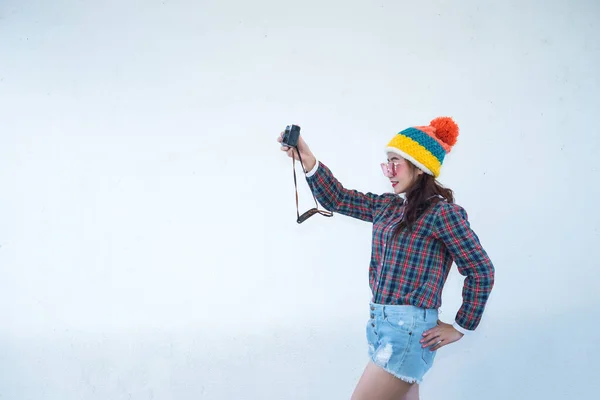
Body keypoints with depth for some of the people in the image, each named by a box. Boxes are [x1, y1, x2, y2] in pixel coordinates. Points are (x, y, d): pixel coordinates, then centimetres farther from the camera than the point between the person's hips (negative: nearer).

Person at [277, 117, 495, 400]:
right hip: (382, 324, 8)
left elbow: (481, 271, -10)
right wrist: (308, 160, 0)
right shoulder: (388, 206, 11)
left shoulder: (442, 212, -11)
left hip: (408, 328, -8)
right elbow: (337, 199, 13)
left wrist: (460, 328, -6)